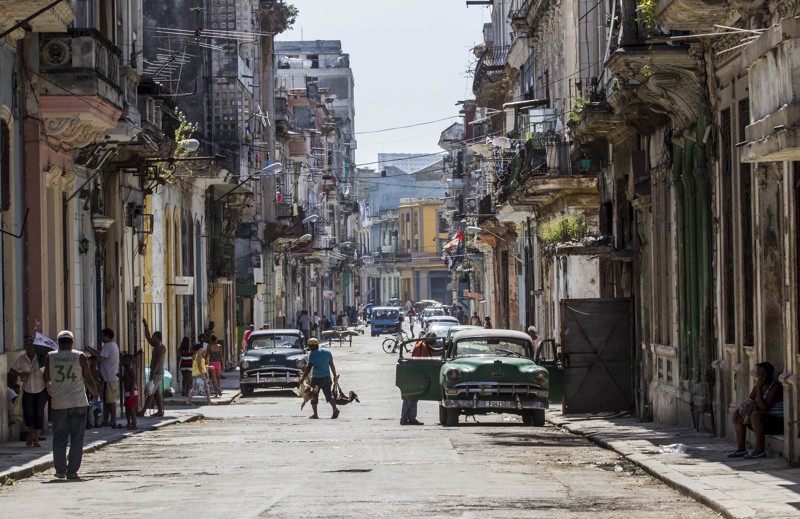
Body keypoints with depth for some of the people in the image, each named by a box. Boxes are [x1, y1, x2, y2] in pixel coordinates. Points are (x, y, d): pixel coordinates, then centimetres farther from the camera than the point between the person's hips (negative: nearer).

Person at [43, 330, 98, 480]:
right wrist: (95, 393, 17)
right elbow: (89, 380, -2)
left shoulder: (51, 356, 1)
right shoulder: (80, 356, -3)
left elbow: (46, 379, 9)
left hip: (58, 404, 1)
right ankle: (72, 471, -3)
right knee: (76, 439, 2)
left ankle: (60, 470, 15)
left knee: (59, 439, 12)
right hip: (78, 403, -1)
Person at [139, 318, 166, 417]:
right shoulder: (157, 345, 15)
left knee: (150, 392, -9)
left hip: (157, 373, -10)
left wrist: (153, 372, -28)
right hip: (156, 373, 10)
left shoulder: (160, 347, -14)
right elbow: (148, 338, 26)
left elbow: (158, 360, -22)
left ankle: (142, 412, -11)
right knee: (157, 393, 9)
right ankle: (160, 411, 9)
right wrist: (146, 326, 23)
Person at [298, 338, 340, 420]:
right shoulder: (327, 352, 9)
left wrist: (303, 378, -13)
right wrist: (334, 376, 21)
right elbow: (332, 365, 13)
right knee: (328, 394, 8)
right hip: (327, 377, 5)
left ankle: (315, 414, 8)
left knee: (314, 396, 8)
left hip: (316, 378, -5)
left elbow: (309, 368, -14)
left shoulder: (313, 354, -9)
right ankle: (335, 408, -15)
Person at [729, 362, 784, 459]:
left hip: (778, 422, -10)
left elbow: (763, 407, -26)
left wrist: (759, 388, -25)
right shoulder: (758, 386, 8)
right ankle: (741, 449, 5)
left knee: (755, 415, -36)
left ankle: (759, 450, -32)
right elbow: (748, 401, 13)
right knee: (735, 415, 9)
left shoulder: (775, 387, -18)